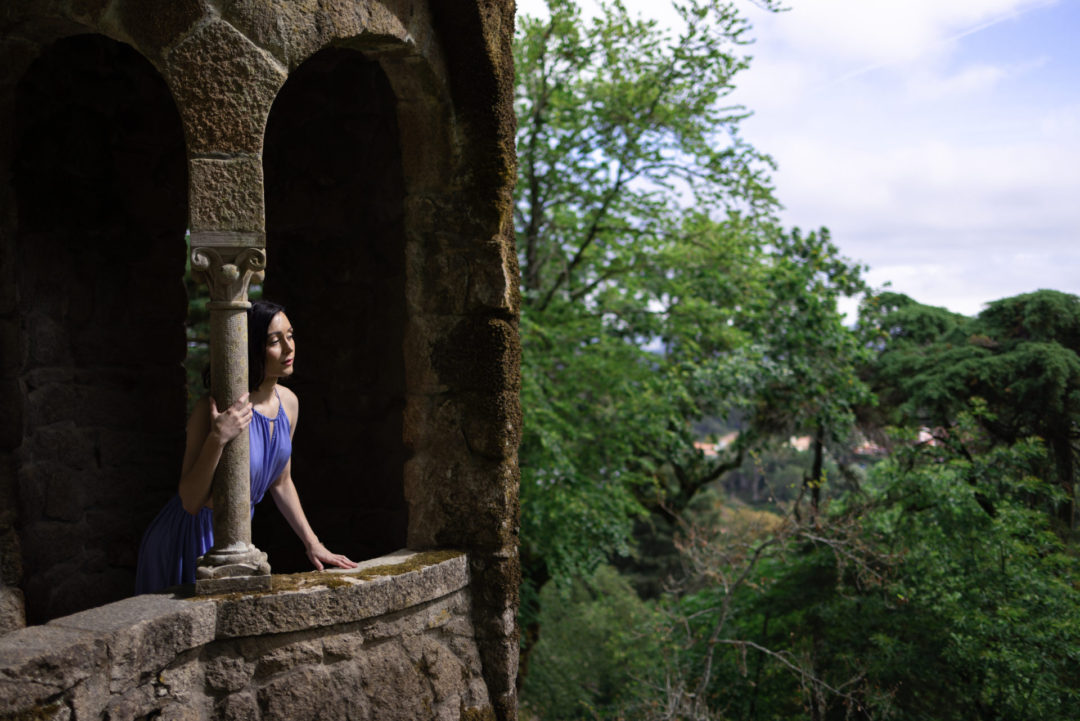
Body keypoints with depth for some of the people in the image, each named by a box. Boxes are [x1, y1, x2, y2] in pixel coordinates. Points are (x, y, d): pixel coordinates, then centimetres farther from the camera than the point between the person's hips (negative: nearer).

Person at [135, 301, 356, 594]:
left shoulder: (288, 402, -1)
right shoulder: (214, 408, -24)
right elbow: (190, 501, -25)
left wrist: (312, 544, 13)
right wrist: (217, 439, -37)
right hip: (192, 541, -7)